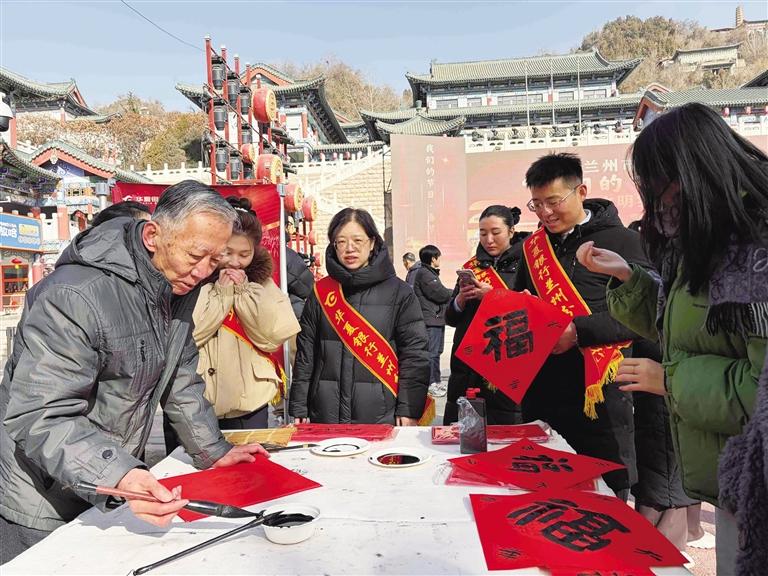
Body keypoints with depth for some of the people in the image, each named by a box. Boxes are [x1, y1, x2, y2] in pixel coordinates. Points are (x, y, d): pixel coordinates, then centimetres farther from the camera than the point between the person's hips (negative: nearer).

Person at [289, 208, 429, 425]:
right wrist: (299, 409, 2)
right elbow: (305, 354, 7)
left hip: (381, 415, -1)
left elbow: (415, 353, -2)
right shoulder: (321, 292, 6)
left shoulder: (399, 293, 0)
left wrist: (409, 410, -9)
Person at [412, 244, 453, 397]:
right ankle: (429, 384, -2)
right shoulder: (424, 273, -14)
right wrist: (454, 293, -1)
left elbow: (441, 292, 16)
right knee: (431, 352, -7)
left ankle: (436, 381, 26)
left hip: (437, 318, 11)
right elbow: (440, 294, -19)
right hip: (430, 320, -11)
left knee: (436, 351, 17)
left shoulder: (431, 273, 20)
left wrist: (450, 293, -3)